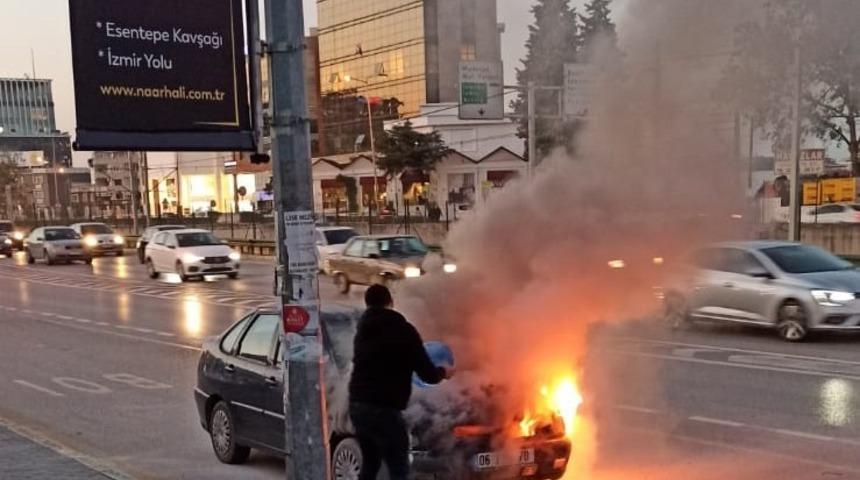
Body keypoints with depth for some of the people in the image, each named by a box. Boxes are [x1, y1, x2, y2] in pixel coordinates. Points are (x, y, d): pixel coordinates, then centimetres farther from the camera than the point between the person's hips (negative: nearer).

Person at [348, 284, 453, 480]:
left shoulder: (363, 329, 14)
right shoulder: (403, 330, -7)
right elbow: (427, 374, -6)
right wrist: (443, 372, 17)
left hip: (357, 405, 8)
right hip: (383, 409, -8)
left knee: (370, 463, 21)